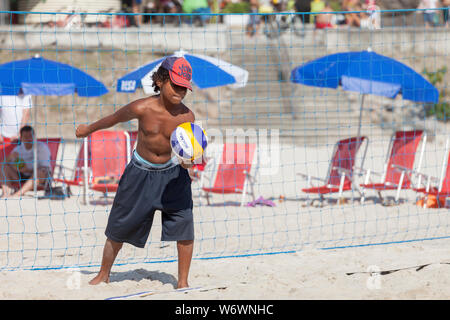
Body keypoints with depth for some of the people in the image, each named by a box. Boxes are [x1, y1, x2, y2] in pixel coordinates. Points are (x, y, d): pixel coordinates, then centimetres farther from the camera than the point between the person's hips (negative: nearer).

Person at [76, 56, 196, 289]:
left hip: (172, 173, 0)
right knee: (119, 226, 7)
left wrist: (189, 161, -39)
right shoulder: (143, 108, -22)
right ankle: (103, 274, 30)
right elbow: (114, 119, -1)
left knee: (184, 223, -14)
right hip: (141, 172, 0)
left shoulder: (187, 117, -18)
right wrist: (89, 129, 15)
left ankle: (183, 282, -2)